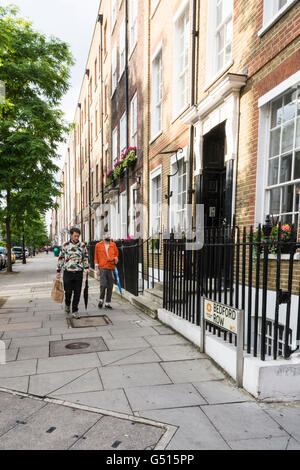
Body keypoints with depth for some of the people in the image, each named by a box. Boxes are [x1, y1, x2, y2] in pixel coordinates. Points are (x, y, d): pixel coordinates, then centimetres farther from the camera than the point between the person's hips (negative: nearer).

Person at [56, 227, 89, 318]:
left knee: (77, 293, 2)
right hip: (68, 272, -1)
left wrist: (86, 268, 4)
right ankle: (67, 304, 36)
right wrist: (58, 271, 7)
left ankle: (75, 311, 15)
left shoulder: (82, 245, 4)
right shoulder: (65, 245, 1)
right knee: (68, 291, 5)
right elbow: (61, 258, 7)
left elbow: (86, 257, 15)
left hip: (79, 273, 1)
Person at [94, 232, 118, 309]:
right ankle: (101, 300, 12)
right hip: (102, 268, -2)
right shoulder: (98, 245, 6)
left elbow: (116, 254, 20)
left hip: (111, 268, 2)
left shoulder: (113, 245, 10)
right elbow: (96, 257, 8)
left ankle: (107, 303, 15)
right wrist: (97, 268, 2)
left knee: (110, 287, 4)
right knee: (103, 285, -11)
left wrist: (116, 259, -2)